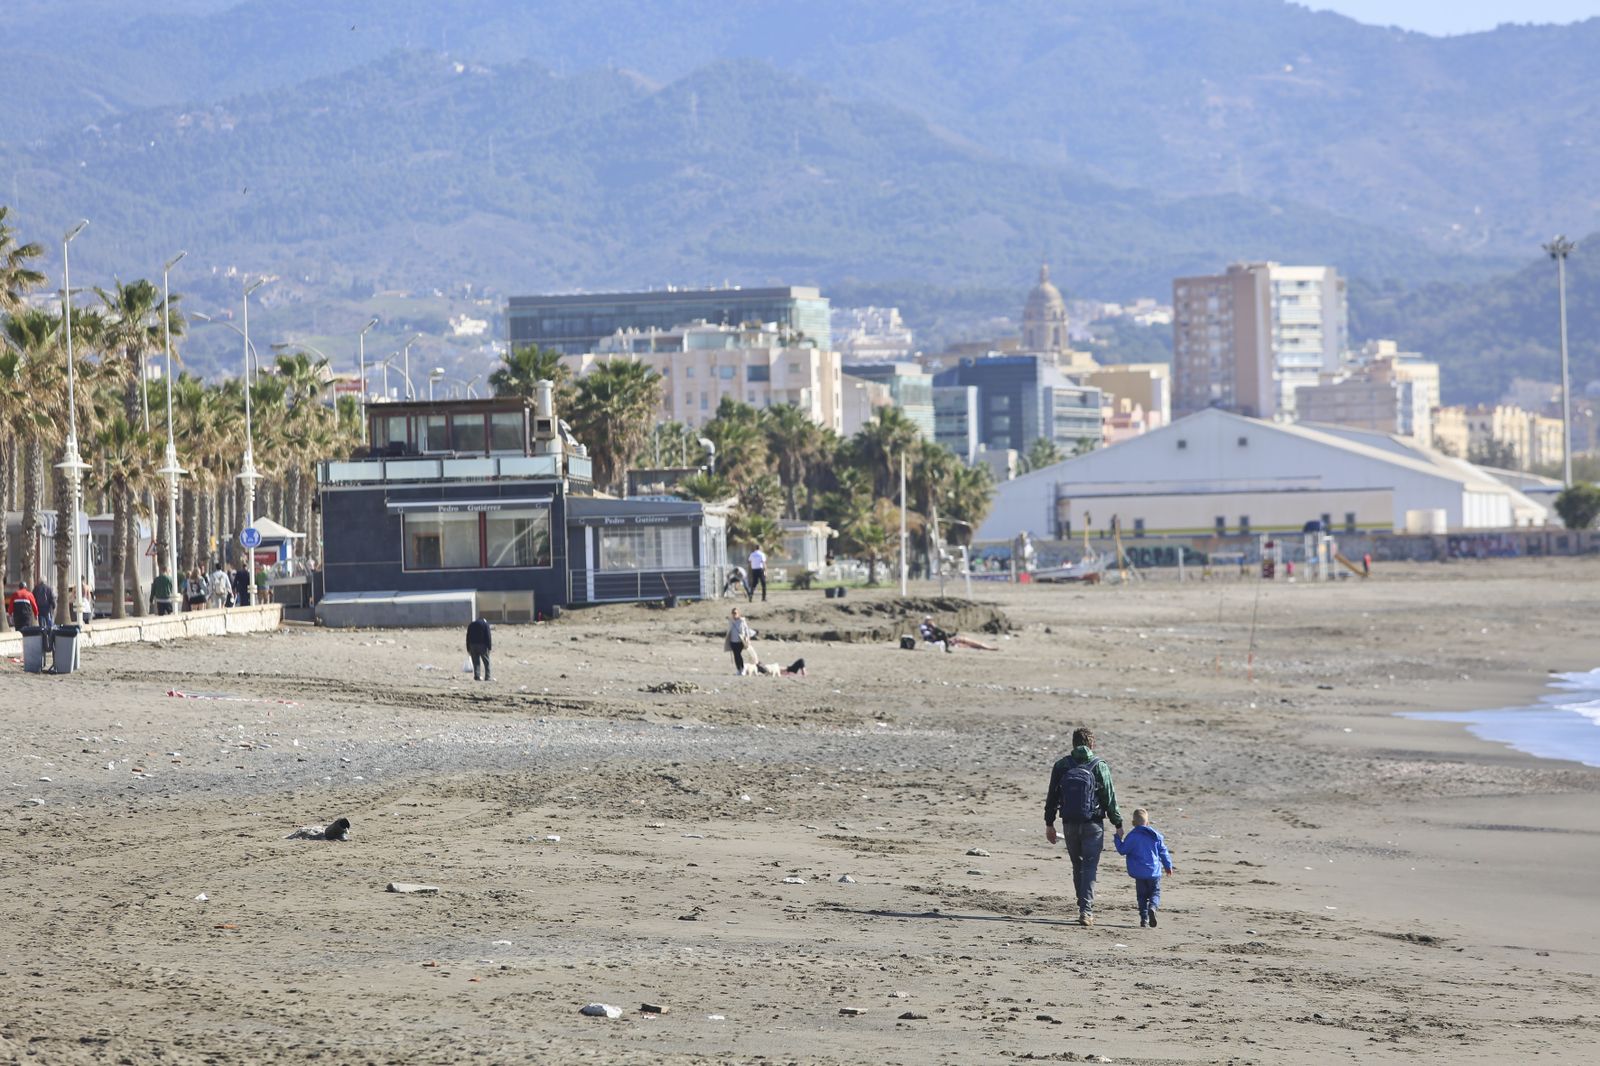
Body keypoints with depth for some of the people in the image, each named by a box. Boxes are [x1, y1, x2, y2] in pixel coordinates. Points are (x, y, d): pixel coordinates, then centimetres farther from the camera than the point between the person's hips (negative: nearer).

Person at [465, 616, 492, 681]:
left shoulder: (471, 624, 16)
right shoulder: (485, 623, 3)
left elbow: (468, 637, 14)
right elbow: (488, 636, -5)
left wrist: (468, 649, 14)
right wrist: (489, 647, -5)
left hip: (472, 645, 3)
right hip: (482, 645, -3)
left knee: (476, 662, 7)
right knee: (486, 662, 2)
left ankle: (476, 676, 0)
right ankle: (488, 677, -4)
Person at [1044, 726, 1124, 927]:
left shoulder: (1061, 765, 1)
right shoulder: (1099, 766, -7)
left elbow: (1052, 796, 5)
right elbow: (1109, 797, -5)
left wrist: (1049, 823, 13)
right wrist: (1118, 823, 3)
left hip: (1070, 825, 3)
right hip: (1093, 824, -3)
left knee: (1078, 866, 16)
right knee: (1089, 867, -1)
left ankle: (1085, 909, 21)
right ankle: (1086, 910, -11)